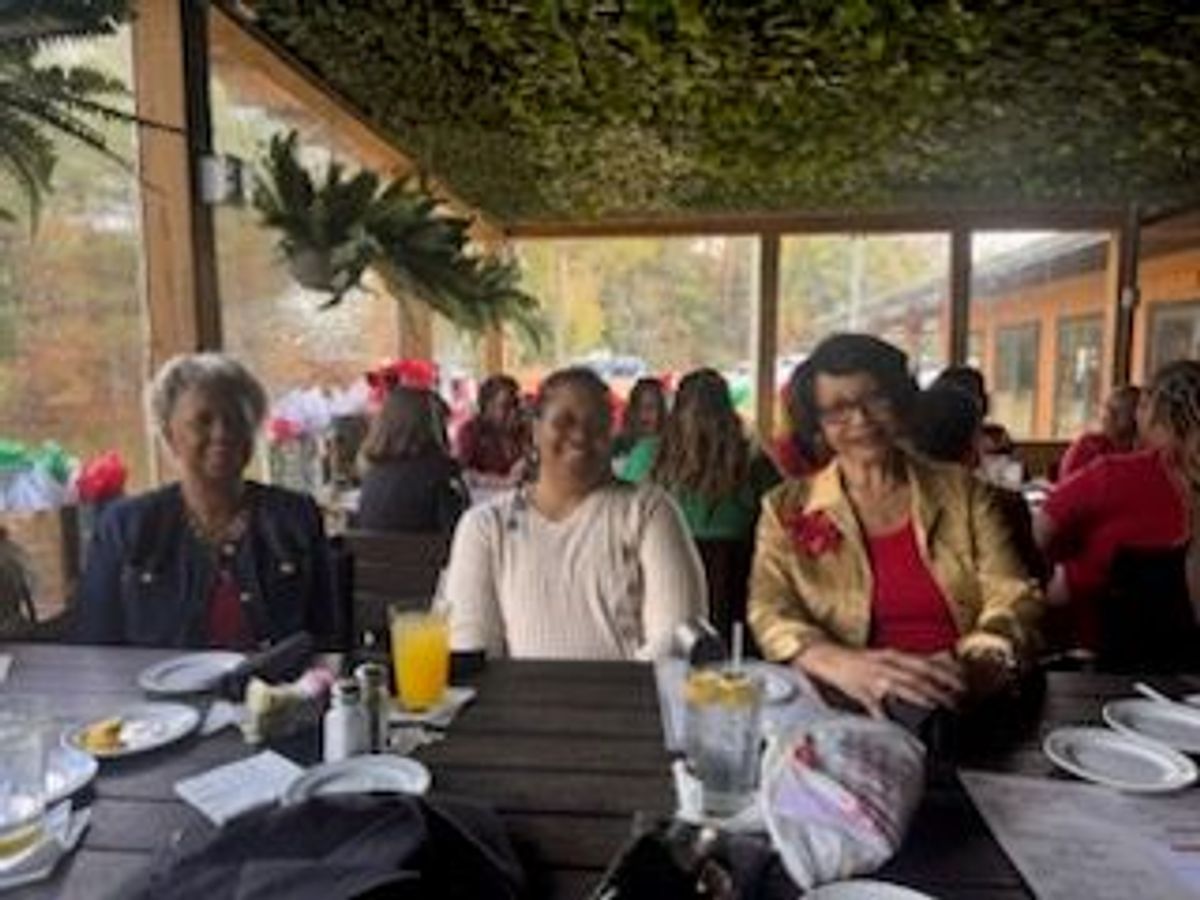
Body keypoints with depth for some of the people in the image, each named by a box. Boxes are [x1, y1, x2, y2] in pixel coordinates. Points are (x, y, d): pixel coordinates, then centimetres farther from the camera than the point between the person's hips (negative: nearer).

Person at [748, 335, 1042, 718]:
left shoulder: (961, 490, 11)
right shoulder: (787, 510, 7)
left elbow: (1014, 600, 3)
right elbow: (771, 615, -6)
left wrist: (971, 667, -20)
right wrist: (845, 666, -28)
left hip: (967, 707, 2)